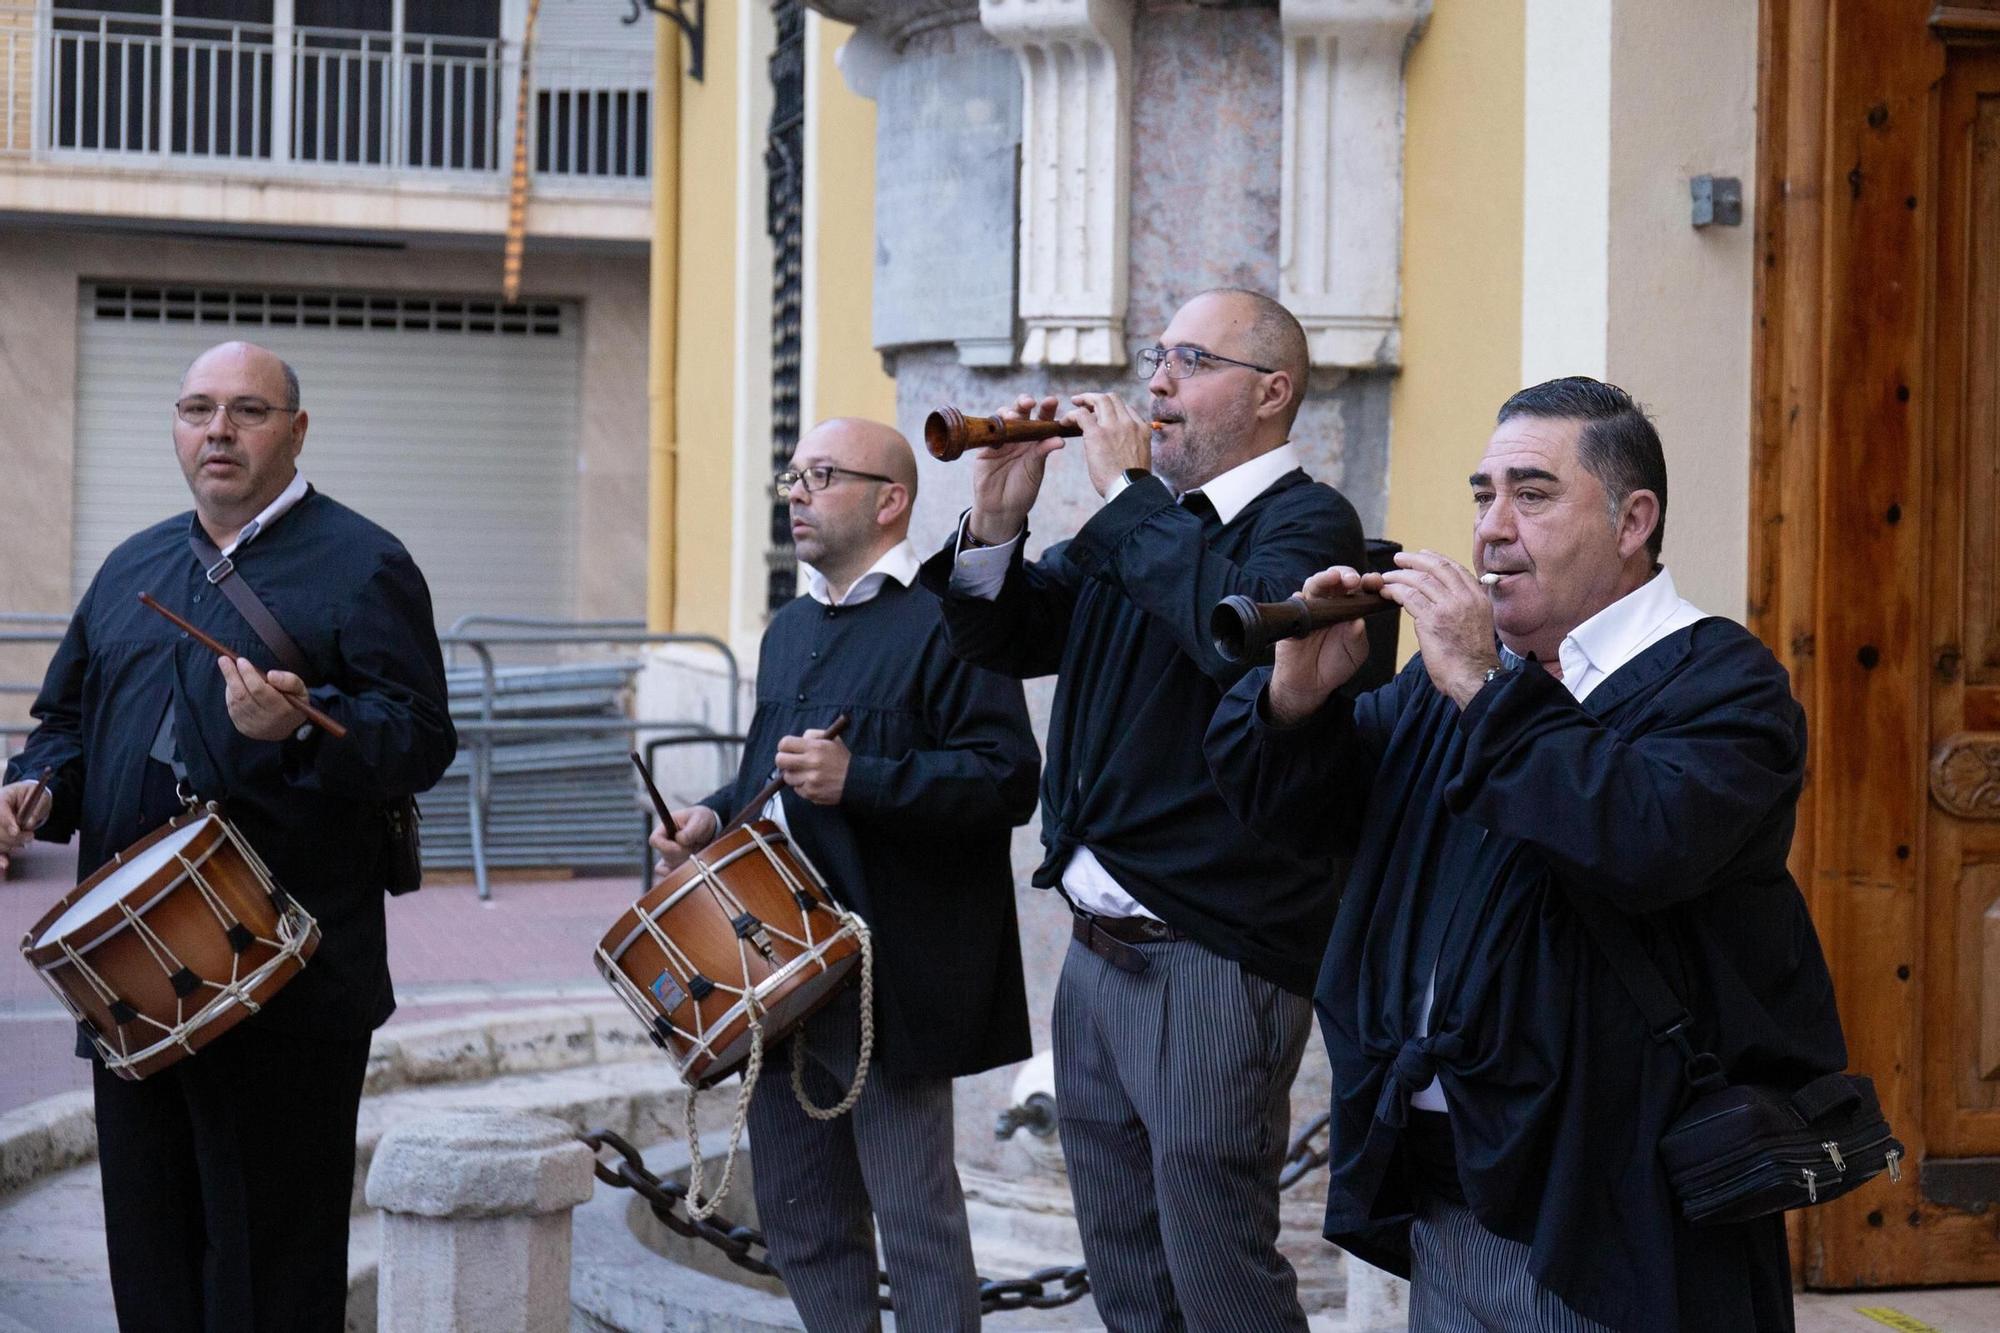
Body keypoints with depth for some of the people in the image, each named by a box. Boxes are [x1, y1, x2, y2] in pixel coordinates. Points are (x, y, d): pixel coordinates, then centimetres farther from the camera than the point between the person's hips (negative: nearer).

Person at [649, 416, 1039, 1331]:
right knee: (798, 1219, 14)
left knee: (916, 1220, -2)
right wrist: (716, 815, 9)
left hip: (888, 978, -9)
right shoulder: (790, 630, 18)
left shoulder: (945, 621, -10)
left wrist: (858, 778, -25)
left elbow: (1006, 778, -18)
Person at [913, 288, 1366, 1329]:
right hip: (1097, 953, 8)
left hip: (1213, 967, -8)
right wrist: (995, 520, -3)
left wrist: (1127, 492, -21)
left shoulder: (1307, 521, -10)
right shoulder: (1140, 520, 12)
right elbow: (1001, 640, 16)